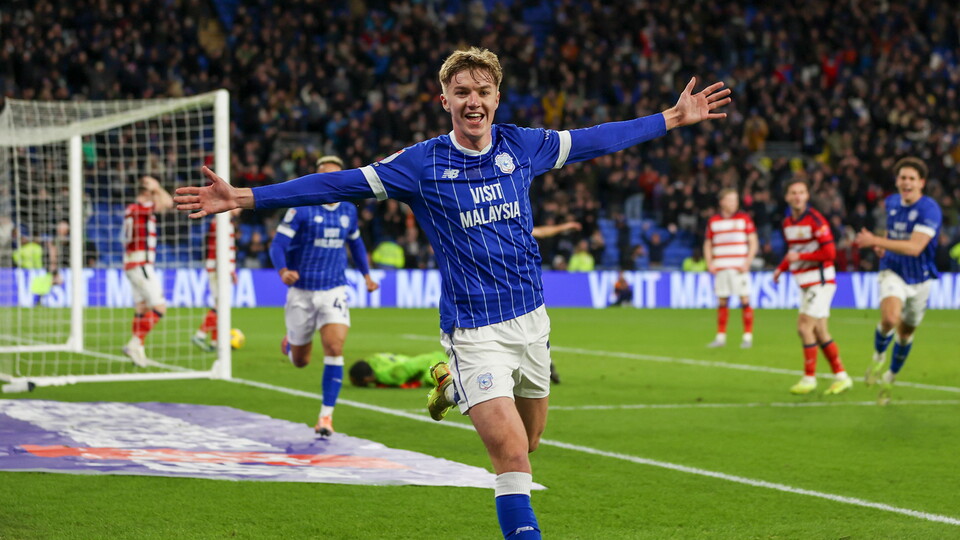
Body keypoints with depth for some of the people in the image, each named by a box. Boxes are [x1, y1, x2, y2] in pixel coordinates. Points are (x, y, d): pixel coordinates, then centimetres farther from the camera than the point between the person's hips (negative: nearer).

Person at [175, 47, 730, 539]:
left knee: (528, 441, 17)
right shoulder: (423, 163, -8)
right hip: (474, 331, -5)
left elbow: (596, 140, 15)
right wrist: (243, 197, -15)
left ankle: (456, 385, 44)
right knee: (512, 453, -17)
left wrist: (673, 118, 20)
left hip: (531, 318, 5)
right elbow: (338, 184, -10)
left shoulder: (522, 146, 2)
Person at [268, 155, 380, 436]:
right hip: (302, 291, -2)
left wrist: (366, 274, 20)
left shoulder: (348, 210, 5)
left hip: (334, 291, 2)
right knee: (300, 361, 10)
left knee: (335, 348, -19)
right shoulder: (301, 208, -10)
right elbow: (278, 244, -16)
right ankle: (289, 343, 50)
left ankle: (326, 415, -13)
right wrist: (283, 271, -34)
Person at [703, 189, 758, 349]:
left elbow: (753, 242, 3)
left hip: (739, 268, -2)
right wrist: (709, 263, 4)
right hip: (720, 268, 2)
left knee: (745, 300, -6)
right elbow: (708, 244, 18)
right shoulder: (713, 221, 9)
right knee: (722, 302, 4)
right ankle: (721, 337, 12)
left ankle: (748, 336, -1)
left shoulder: (744, 218, 3)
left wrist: (747, 263, -8)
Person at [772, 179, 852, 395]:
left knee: (804, 326, -12)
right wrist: (781, 268, 11)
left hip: (820, 281, -8)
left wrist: (800, 257, -19)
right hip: (805, 284, 8)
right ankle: (841, 376, 15)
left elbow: (829, 252, -18)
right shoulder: (787, 223, 10)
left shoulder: (815, 219, -15)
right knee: (819, 332, 8)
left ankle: (809, 378, -3)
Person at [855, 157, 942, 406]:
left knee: (907, 331, 13)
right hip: (893, 272, 1)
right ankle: (878, 356, 1)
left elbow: (915, 247, -30)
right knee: (889, 319, -27)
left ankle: (890, 377, 37)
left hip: (919, 279, -1)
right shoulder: (892, 202, -2)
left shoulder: (929, 210, -20)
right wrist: (885, 247, 3)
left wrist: (877, 241, -35)